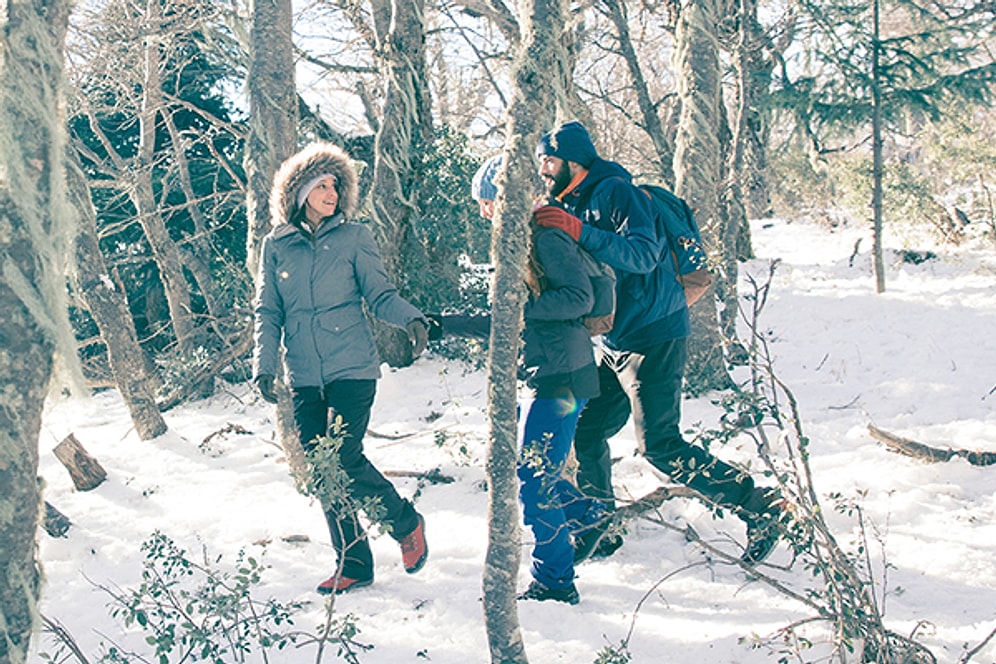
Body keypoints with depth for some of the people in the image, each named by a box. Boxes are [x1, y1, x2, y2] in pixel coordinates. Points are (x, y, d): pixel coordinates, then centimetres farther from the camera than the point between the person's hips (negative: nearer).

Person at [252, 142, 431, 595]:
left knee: (344, 460, -14)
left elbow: (380, 295, 1)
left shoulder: (354, 238, 1)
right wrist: (264, 365, -2)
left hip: (352, 370, -3)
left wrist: (412, 319, -19)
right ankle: (353, 565, 18)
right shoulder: (275, 246, 6)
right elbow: (268, 313, 9)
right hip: (304, 379, 3)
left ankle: (406, 523, 12)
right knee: (323, 475, 5)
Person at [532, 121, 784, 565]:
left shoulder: (614, 191, -12)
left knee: (660, 445, -12)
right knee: (586, 434, 8)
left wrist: (580, 232, -36)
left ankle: (759, 506, -2)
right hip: (614, 341, 9)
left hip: (653, 337, -9)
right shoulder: (572, 204, 17)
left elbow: (643, 254, -28)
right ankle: (601, 532, 23)